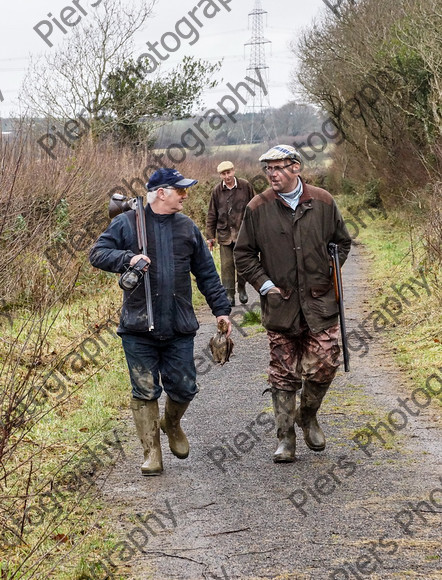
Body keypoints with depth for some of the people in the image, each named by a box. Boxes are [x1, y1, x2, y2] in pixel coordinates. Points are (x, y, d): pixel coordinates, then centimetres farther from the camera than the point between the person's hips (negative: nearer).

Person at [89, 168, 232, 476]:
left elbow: (207, 273, 15)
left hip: (180, 328, 3)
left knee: (183, 387, 5)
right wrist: (128, 258, -19)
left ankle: (172, 423, 37)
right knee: (145, 392, 1)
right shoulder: (126, 223, 0)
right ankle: (152, 451, 12)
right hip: (138, 327, -3)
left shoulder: (187, 227, 11)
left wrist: (221, 309, 11)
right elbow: (98, 254, -2)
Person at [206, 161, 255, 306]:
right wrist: (210, 236, 6)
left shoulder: (245, 186, -1)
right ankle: (229, 294, 5)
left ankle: (242, 289, 26)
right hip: (225, 233, 1)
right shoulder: (217, 191, 2)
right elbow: (212, 215, 8)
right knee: (227, 265, -2)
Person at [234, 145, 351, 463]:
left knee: (324, 364, -6)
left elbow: (343, 242, 15)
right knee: (284, 372, 4)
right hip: (279, 303, 0)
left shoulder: (323, 202, 2)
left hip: (320, 301, 1)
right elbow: (243, 254, 7)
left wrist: (328, 275, 6)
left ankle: (308, 415, 23)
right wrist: (264, 284, -3)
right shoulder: (258, 208, 0)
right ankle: (286, 438, 14)